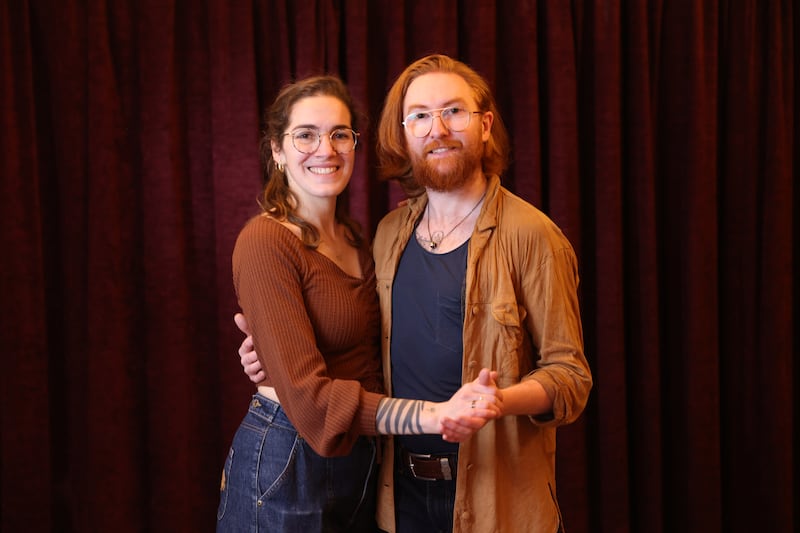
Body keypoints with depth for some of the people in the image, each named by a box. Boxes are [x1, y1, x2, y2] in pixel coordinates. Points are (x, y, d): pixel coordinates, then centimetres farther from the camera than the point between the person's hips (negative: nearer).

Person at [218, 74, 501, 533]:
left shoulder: (354, 239, 8)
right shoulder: (266, 241, -17)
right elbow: (307, 393, -23)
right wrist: (433, 415, -32)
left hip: (360, 461, 7)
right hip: (286, 466, -7)